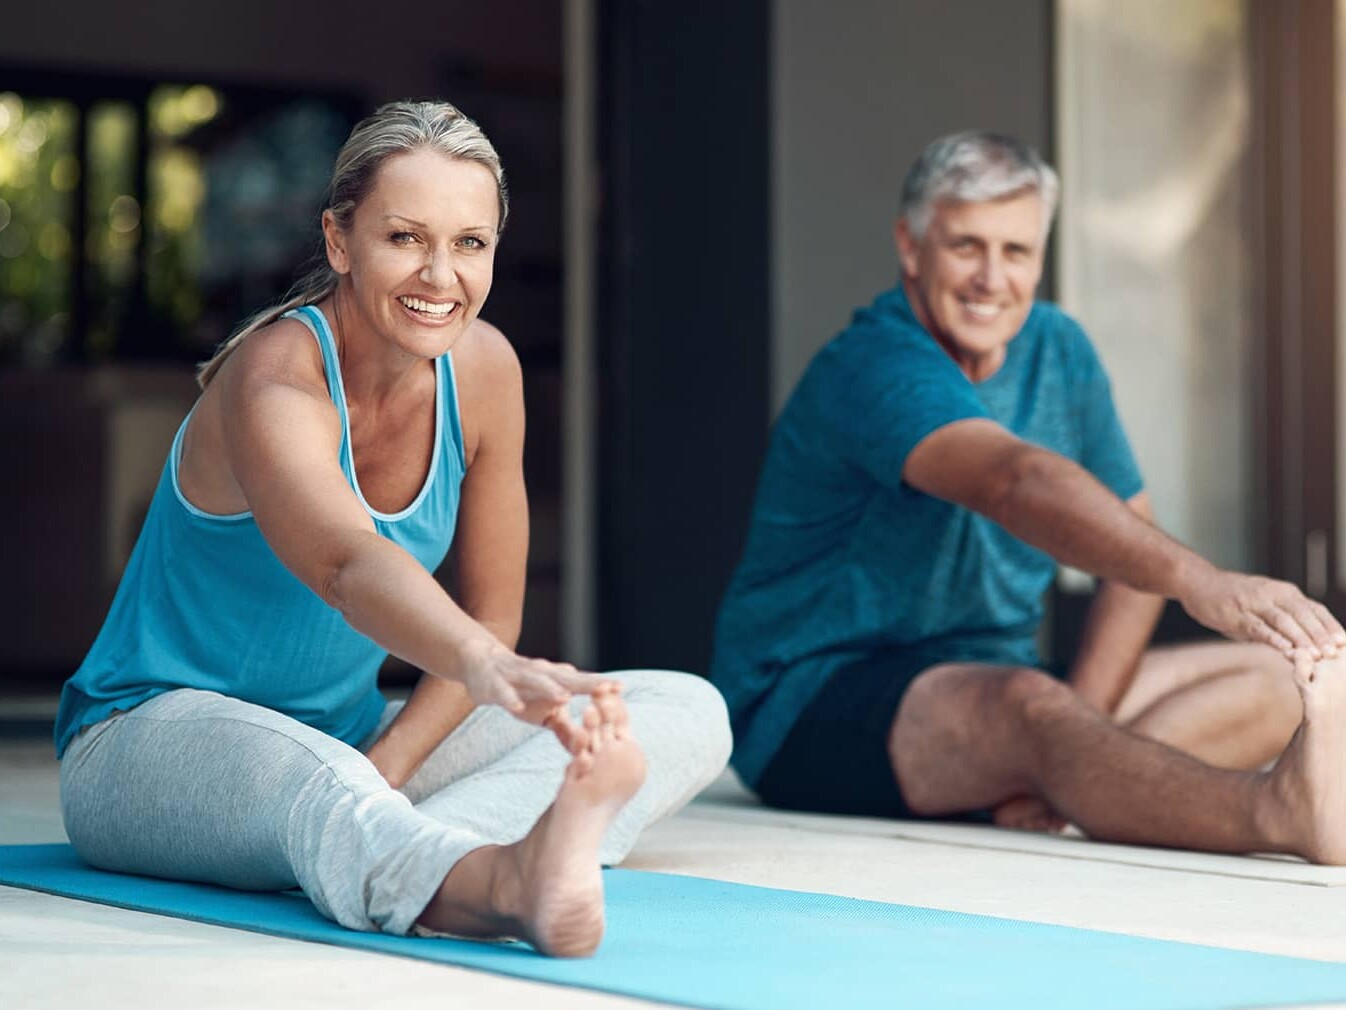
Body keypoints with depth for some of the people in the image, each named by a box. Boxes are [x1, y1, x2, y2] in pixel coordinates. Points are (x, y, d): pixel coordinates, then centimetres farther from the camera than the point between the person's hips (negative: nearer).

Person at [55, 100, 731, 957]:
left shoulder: (484, 368, -3)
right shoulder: (275, 379, -24)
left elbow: (492, 613, 3)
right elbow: (350, 566, -45)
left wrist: (388, 768, -14)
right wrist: (490, 667, -65)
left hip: (353, 735, 8)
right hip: (158, 726, -7)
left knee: (689, 712, -8)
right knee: (318, 788, -43)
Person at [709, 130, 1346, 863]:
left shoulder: (1058, 350, 7)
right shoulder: (874, 369, -19)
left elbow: (1133, 545, 5)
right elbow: (1018, 483, -38)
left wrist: (1076, 735, -12)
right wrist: (1196, 581, -53)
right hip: (813, 702, -8)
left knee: (1272, 676, -8)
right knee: (1025, 704, -40)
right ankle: (1280, 813, -63)